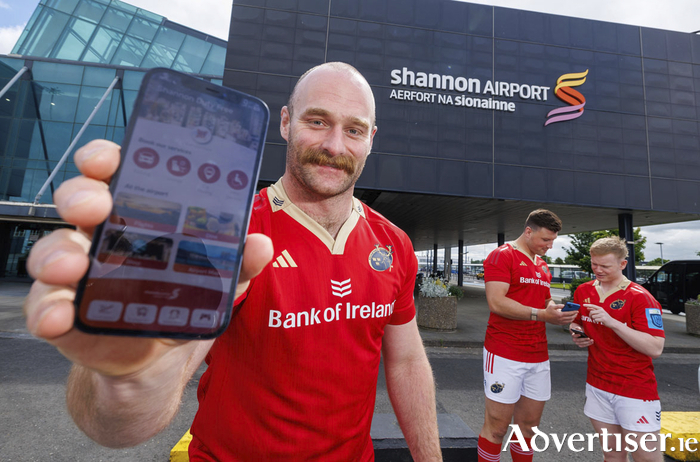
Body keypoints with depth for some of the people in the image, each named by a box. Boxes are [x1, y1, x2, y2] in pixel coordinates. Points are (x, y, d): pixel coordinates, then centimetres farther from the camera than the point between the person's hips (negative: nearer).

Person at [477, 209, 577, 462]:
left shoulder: (543, 265, 17)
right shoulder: (502, 255, -9)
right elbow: (496, 302, -19)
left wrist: (557, 312, 3)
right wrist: (540, 314, -20)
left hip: (538, 356, 8)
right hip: (505, 355, -7)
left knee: (529, 425, 16)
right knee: (497, 426, 2)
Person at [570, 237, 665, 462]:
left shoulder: (640, 297, -13)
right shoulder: (583, 291, 3)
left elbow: (655, 348, -20)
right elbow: (576, 323, 19)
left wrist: (611, 322, -29)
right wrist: (577, 334, -3)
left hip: (635, 390, -4)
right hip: (597, 386, 5)